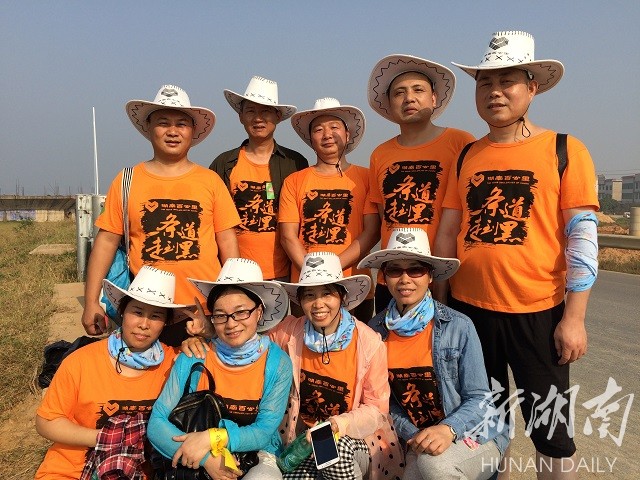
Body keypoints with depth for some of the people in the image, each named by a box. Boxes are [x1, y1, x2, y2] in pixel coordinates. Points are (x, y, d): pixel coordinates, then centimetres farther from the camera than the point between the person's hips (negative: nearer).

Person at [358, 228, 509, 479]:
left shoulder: (458, 326, -15)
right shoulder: (376, 330, -5)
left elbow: (479, 398, -11)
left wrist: (449, 429, -28)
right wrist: (413, 436, -11)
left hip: (475, 436, -3)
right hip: (417, 438, 3)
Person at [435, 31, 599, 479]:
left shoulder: (565, 150, -3)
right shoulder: (466, 157, 7)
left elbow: (583, 238, -6)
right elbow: (447, 233, 9)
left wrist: (574, 317, -11)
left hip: (538, 313, -3)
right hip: (469, 309, 4)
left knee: (550, 431, 7)